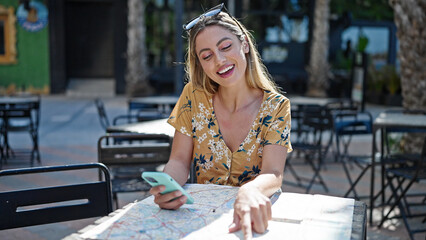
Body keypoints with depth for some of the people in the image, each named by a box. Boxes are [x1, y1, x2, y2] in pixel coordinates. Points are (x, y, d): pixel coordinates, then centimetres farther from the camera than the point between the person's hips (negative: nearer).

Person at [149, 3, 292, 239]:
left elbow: (273, 174, -16)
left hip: (256, 217, 1)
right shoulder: (195, 97, -1)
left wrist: (249, 192, -40)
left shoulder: (275, 107, -5)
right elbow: (179, 161, -2)